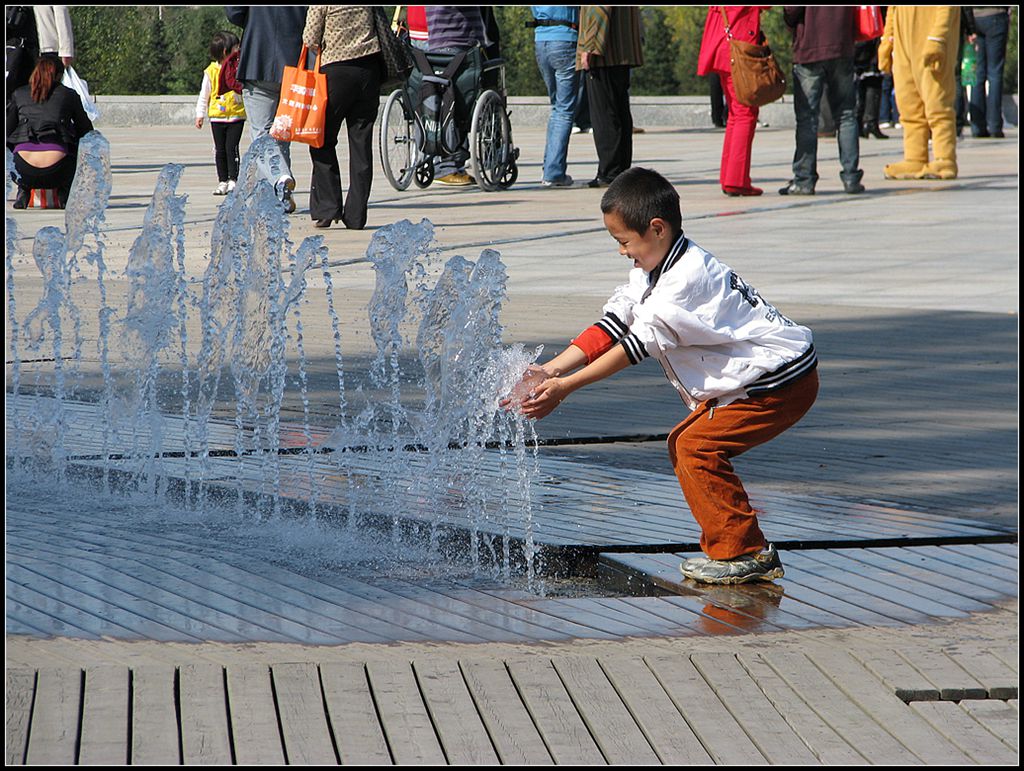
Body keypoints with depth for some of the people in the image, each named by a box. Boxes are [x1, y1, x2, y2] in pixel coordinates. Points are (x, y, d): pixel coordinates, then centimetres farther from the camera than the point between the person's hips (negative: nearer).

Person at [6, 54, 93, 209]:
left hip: (24, 172, 2)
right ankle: (64, 191, 12)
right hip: (56, 173, -2)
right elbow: (86, 131, 22)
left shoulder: (19, 94, 14)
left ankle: (23, 189, 14)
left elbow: (7, 131, 17)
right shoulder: (69, 95, 12)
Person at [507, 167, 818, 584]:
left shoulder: (687, 277, -25)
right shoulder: (651, 270, 6)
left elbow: (639, 345, -25)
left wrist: (566, 386, -24)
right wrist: (551, 370, -12)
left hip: (783, 380, -11)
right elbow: (612, 325, 0)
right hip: (744, 378, 11)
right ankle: (751, 551, 13)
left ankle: (740, 553, -7)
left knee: (698, 448, -16)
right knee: (683, 444, 10)